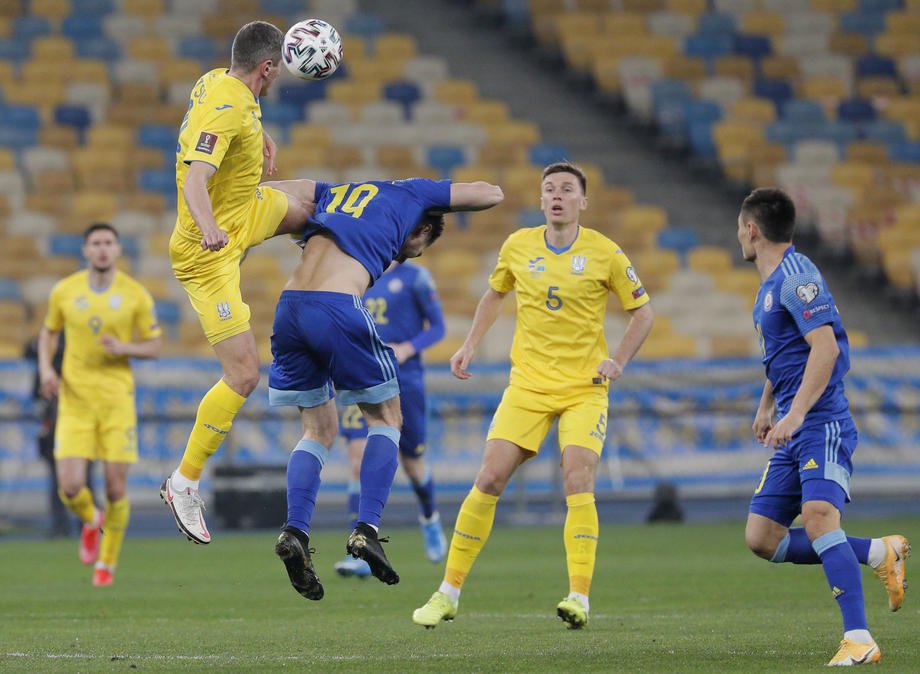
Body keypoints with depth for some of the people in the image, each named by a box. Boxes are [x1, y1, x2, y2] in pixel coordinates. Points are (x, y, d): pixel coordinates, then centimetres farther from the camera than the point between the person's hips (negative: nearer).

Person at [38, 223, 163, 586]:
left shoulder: (136, 295, -2)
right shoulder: (64, 291, 1)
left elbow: (155, 346, 4)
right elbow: (49, 332, 17)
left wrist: (125, 348, -16)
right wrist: (46, 369, -1)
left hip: (116, 399, 0)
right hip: (75, 401, 1)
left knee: (116, 488, -2)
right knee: (71, 488, -11)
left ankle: (107, 561, 21)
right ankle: (90, 520, 26)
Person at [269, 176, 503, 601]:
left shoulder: (333, 193, 31)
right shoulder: (409, 195, 19)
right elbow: (491, 193, 26)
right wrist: (438, 201, 37)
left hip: (288, 308, 5)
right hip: (337, 309, -5)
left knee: (320, 429, 17)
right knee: (386, 419, 15)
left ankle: (295, 530, -4)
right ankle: (366, 528, -2)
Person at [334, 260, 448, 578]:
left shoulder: (415, 277, -3)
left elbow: (437, 328, -2)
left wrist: (407, 349, -17)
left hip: (404, 378, -3)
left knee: (412, 463, 9)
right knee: (359, 457, -13)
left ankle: (430, 518, 44)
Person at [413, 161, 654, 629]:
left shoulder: (604, 253, -4)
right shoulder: (518, 246, 3)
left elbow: (642, 311, 5)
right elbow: (495, 294, 22)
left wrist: (619, 360, -8)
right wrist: (470, 345, 12)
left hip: (585, 388, -2)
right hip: (528, 383, 2)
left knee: (578, 482, -20)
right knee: (489, 479, -7)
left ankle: (579, 599, -18)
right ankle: (448, 594, 2)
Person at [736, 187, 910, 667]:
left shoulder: (796, 276, -12)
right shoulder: (770, 283, 19)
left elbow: (825, 348, -22)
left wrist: (795, 413, -27)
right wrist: (766, 406, 34)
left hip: (821, 423, -10)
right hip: (792, 431, 10)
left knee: (818, 517, -28)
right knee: (761, 539, 3)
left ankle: (859, 640, -30)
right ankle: (880, 554, 11)